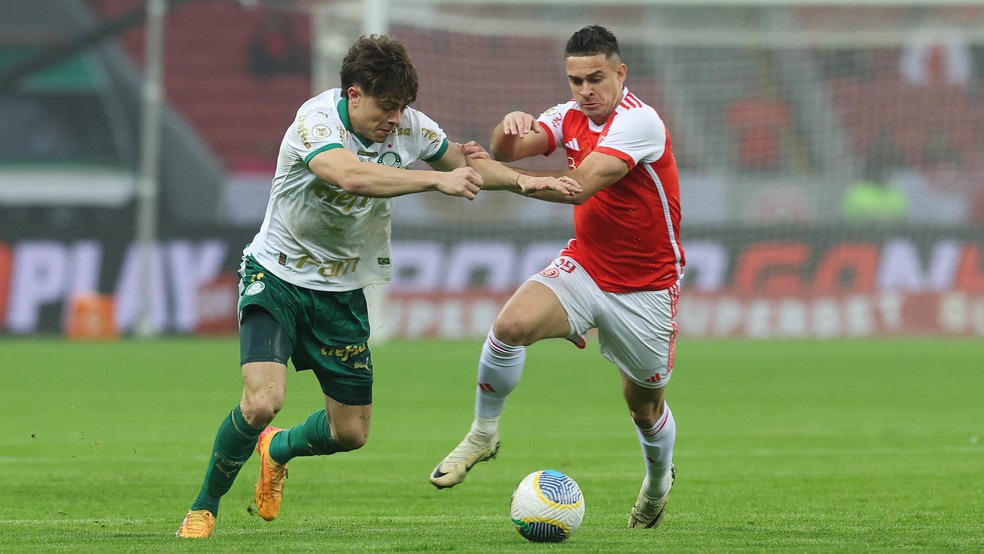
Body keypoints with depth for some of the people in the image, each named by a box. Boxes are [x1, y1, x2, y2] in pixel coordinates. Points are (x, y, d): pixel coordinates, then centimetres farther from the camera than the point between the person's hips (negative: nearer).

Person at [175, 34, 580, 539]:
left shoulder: (408, 126, -7)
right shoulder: (316, 121, -26)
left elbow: (464, 161, 12)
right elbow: (351, 176, -45)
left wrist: (522, 180, -4)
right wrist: (437, 180, -48)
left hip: (342, 290, 6)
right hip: (277, 276, -6)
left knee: (351, 432, 6)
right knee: (261, 403, -25)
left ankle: (277, 449, 40)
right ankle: (204, 507, 0)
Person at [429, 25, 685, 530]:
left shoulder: (638, 122, -22)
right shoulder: (571, 117, 0)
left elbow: (580, 185, -31)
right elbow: (508, 150, -13)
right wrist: (509, 126, -37)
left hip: (644, 288, -4)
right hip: (583, 267, 4)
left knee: (644, 405, 10)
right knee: (511, 324, -25)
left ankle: (658, 480, 43)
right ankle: (483, 433, -5)